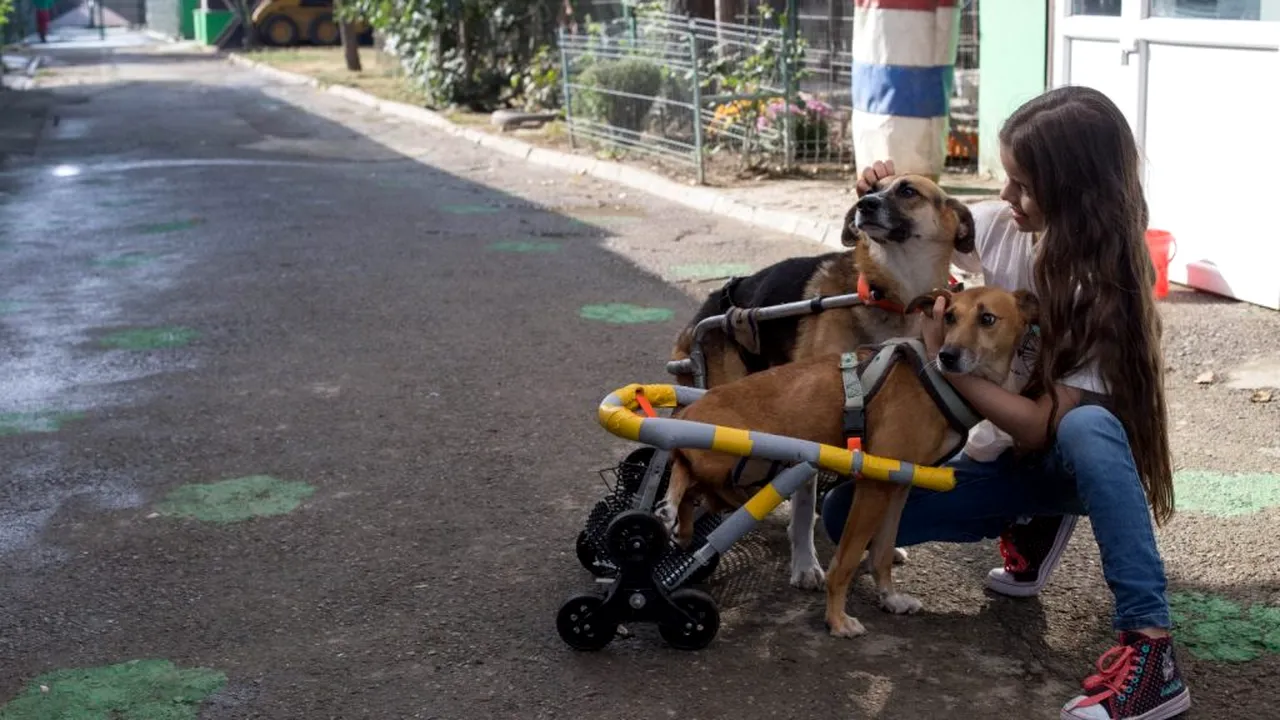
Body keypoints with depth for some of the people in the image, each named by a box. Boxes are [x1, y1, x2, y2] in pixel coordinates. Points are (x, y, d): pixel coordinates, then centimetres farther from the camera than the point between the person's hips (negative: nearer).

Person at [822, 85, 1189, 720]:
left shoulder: (1102, 290, -25)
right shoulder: (1001, 229, -8)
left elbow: (1046, 426, -29)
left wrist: (943, 360, -29)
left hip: (1066, 456, -6)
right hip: (1001, 455, 6)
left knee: (1087, 428, -43)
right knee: (846, 513, -11)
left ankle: (1150, 648, -42)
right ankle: (1032, 524, 7)